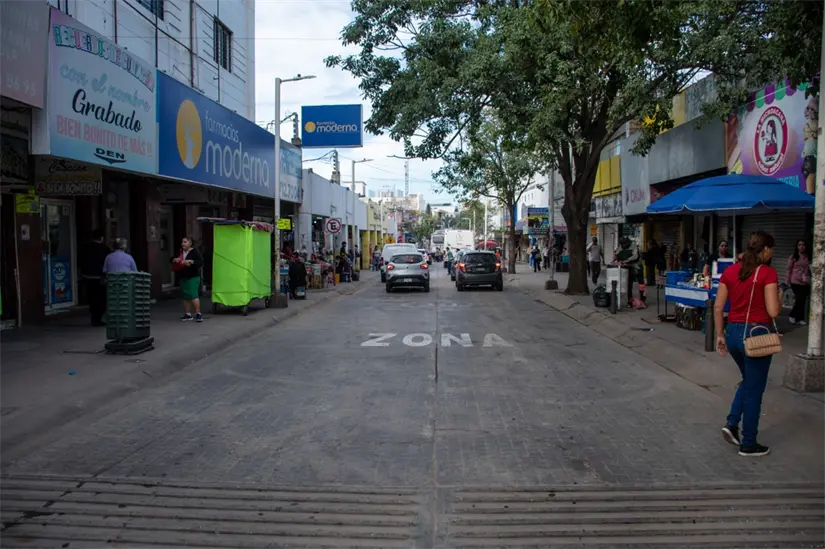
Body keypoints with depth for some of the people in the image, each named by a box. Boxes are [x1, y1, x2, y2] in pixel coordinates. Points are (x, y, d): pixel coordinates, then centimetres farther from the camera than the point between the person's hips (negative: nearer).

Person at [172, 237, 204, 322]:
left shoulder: (195, 252, -6)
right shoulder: (180, 252, 13)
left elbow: (201, 262, -13)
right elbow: (172, 260, 19)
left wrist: (191, 262, -25)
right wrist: (174, 260, -3)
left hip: (193, 277, -7)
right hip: (183, 277, 7)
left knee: (193, 295, -13)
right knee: (185, 296, 9)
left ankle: (198, 314, -8)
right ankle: (187, 314, 17)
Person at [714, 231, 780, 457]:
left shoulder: (730, 271, 4)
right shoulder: (767, 272, -12)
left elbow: (718, 307, 5)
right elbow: (773, 311, -16)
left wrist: (720, 335, 13)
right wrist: (779, 301, 6)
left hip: (733, 332, 6)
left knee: (748, 381, 27)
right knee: (754, 390, 7)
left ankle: (732, 424, 17)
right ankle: (748, 444, 17)